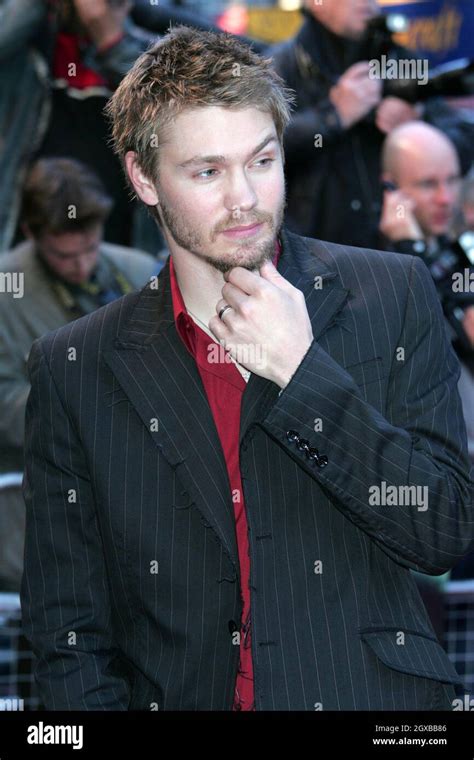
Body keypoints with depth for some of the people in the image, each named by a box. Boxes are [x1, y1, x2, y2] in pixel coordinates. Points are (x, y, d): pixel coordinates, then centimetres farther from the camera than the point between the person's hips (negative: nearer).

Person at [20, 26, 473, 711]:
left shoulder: (392, 297, 3)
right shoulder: (73, 369, 4)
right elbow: (67, 633, 5)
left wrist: (301, 372, -9)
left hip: (371, 700, -2)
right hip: (178, 695, 2)